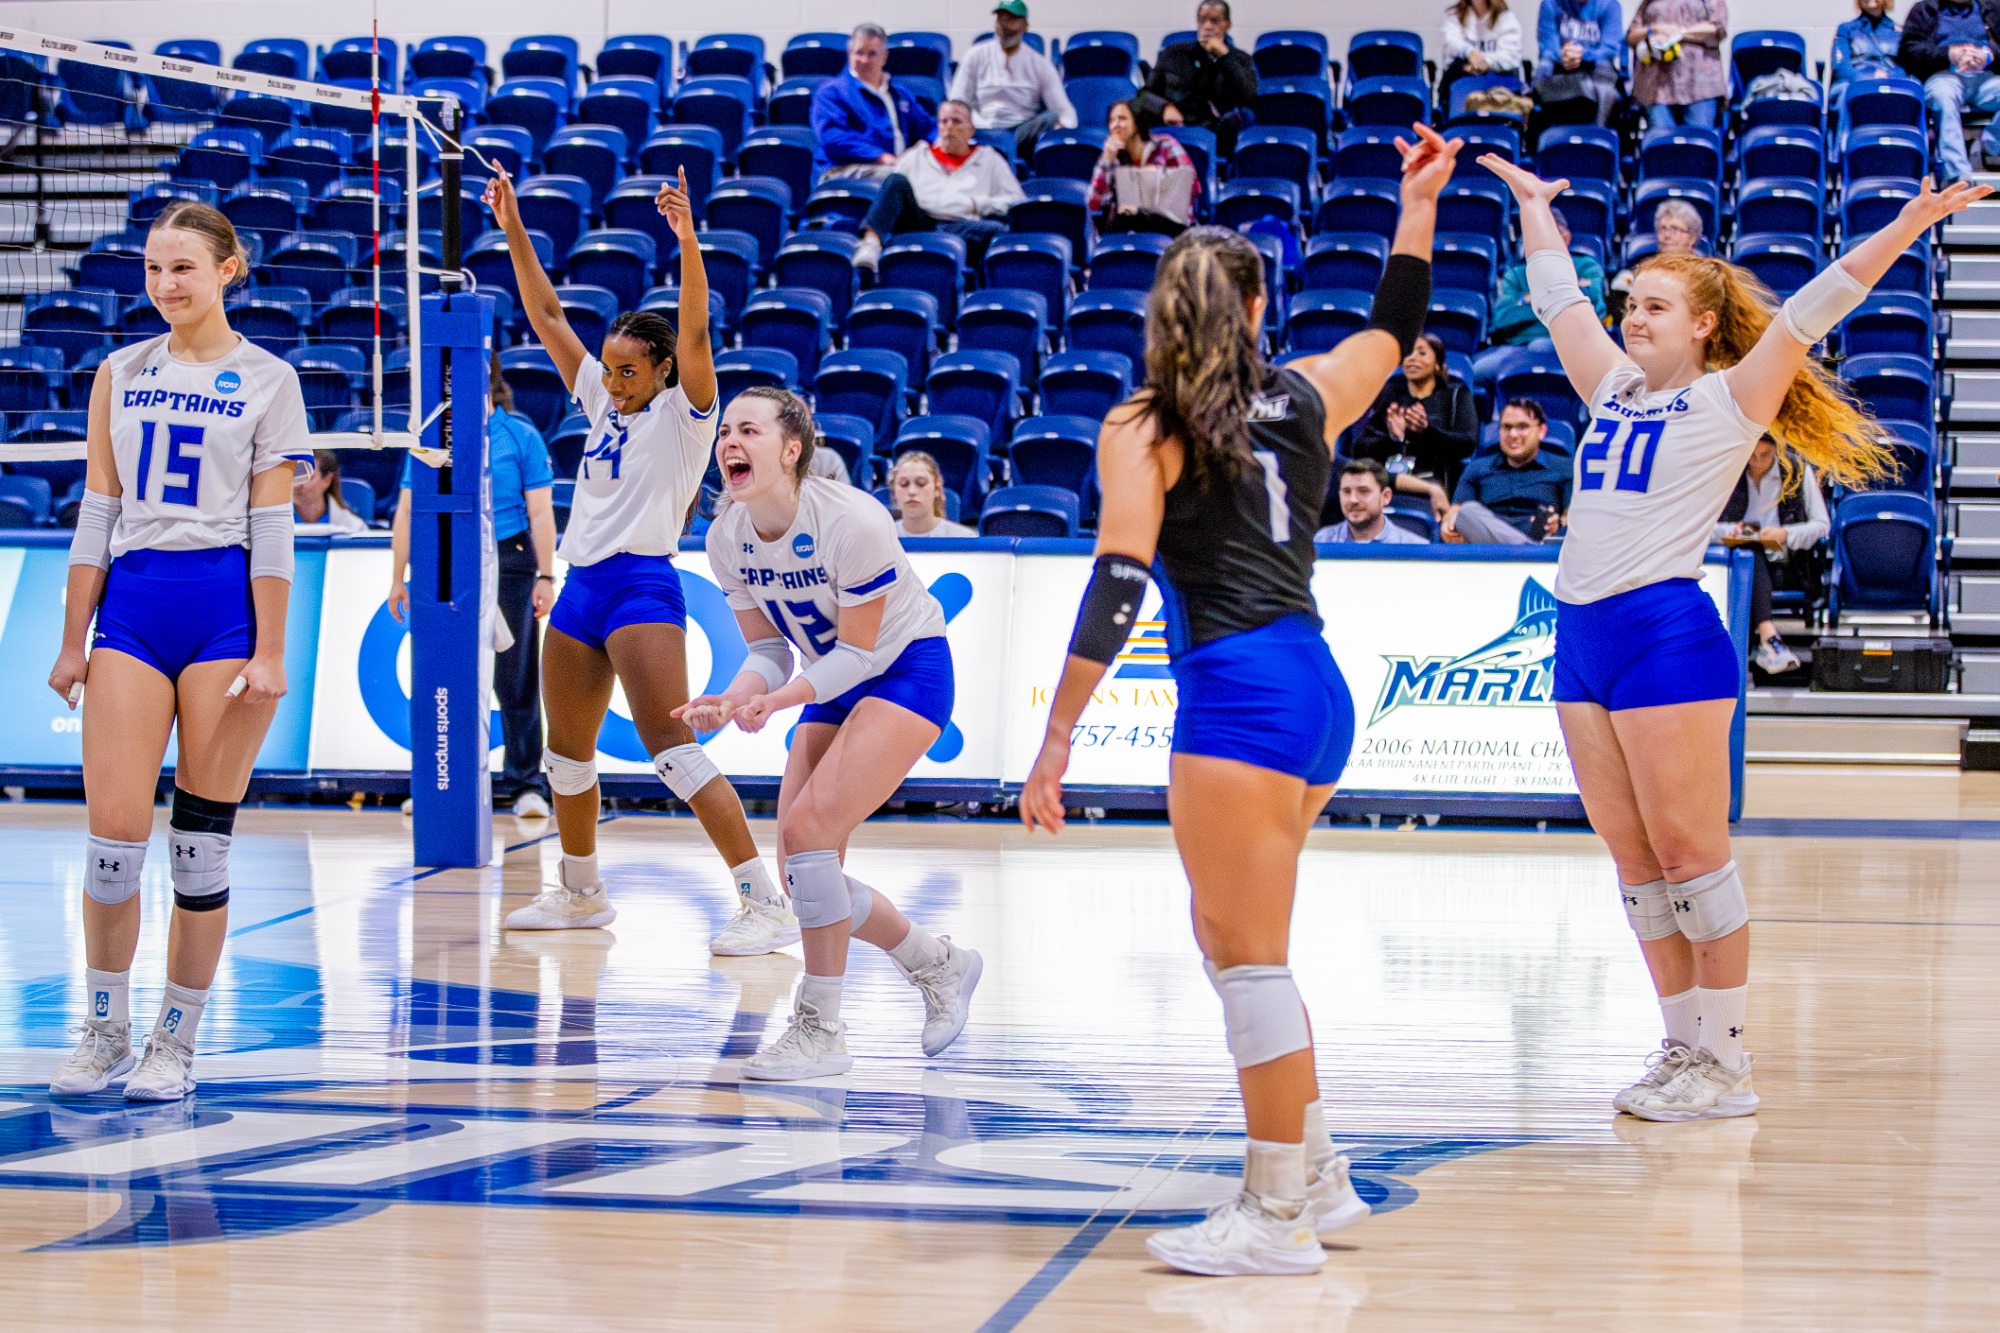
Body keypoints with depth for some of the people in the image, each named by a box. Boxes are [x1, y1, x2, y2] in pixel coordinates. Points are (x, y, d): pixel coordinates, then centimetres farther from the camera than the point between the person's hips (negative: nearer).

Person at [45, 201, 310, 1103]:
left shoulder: (266, 380, 2)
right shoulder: (120, 374, 12)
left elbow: (272, 526, -1)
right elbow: (97, 512, 13)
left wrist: (269, 654, -7)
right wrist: (73, 640, 9)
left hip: (227, 605, -2)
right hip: (131, 604, 3)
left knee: (199, 844, -1)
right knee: (114, 835, -6)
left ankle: (177, 1042, 10)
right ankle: (104, 1032, 11)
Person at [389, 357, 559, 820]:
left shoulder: (521, 435, 1)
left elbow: (540, 513, 0)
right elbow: (407, 510, 12)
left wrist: (545, 577, -5)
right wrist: (398, 578, 9)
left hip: (508, 565, -3)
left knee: (515, 678, 0)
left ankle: (526, 783, 7)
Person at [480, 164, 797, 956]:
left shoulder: (682, 412, -3)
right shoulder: (602, 402, 15)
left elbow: (694, 329, -19)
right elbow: (545, 314, 17)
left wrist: (687, 241, -32)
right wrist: (514, 231, 12)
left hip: (641, 585, -8)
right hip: (581, 587, 8)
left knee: (670, 747, -19)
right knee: (567, 755, 16)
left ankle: (766, 904, -23)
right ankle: (581, 893, 34)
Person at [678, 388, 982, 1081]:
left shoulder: (852, 520, -27)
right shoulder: (727, 537, -6)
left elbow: (857, 650, -21)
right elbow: (769, 648, 2)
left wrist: (779, 700, -36)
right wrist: (735, 698, -20)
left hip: (907, 672, -7)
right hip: (836, 683, 8)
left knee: (808, 828, -24)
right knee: (801, 871, 0)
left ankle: (821, 1032, -13)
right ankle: (942, 965, 25)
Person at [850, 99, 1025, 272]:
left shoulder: (990, 160, 26)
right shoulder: (915, 157, 29)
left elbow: (1017, 200, 18)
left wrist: (977, 204, 4)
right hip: (918, 223, 1)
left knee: (996, 229, -35)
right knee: (897, 181, -27)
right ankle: (871, 243, -51)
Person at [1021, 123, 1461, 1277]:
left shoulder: (1143, 431, -2)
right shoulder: (1306, 396, 13)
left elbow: (1117, 591, -12)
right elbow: (1396, 326, 34)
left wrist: (1058, 743, -12)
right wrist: (1420, 204, 44)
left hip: (1236, 695, -7)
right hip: (1319, 689, 7)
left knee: (1249, 956, -3)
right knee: (1230, 939, 19)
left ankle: (1279, 1217, 0)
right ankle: (1317, 1175, 23)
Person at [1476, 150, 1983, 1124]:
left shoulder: (1727, 401, 2)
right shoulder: (1615, 389, 18)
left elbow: (1808, 312, -8)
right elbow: (1557, 295, 31)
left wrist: (1902, 231, -16)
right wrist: (1532, 204, 41)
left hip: (1667, 632, -7)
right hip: (1582, 635, 7)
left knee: (1690, 854, -6)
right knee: (1635, 862, 7)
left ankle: (1726, 1067, -1)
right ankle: (1682, 1047, 14)